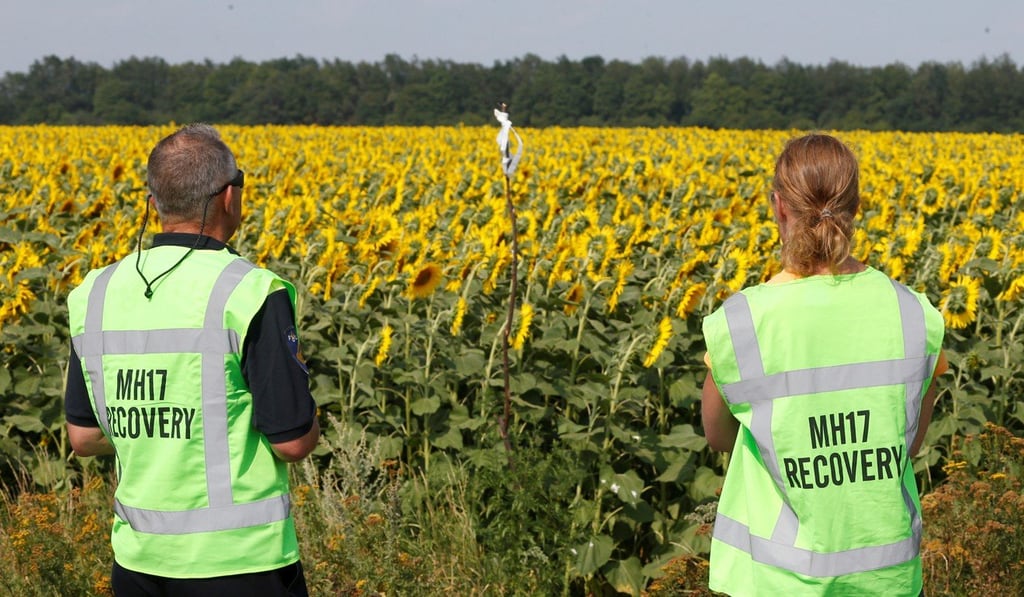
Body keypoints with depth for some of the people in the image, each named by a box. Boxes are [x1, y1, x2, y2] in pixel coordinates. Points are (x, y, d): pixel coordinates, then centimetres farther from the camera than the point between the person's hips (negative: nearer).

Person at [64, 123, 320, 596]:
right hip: (240, 559, -6)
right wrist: (305, 419, 8)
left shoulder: (97, 294, 3)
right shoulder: (252, 295, -15)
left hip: (138, 556, 6)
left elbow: (83, 438, 9)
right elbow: (293, 442, -13)